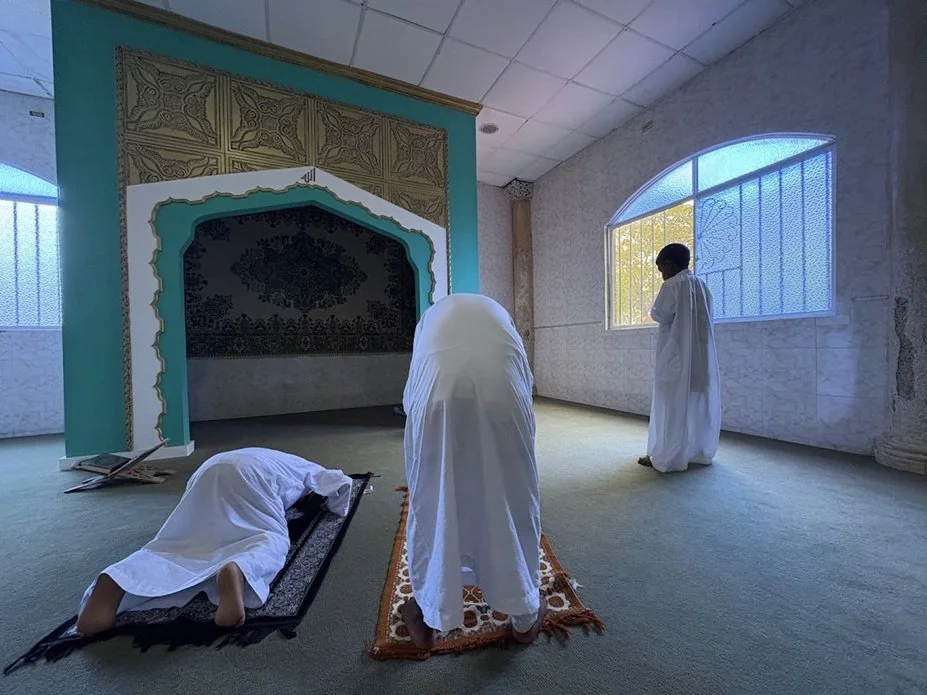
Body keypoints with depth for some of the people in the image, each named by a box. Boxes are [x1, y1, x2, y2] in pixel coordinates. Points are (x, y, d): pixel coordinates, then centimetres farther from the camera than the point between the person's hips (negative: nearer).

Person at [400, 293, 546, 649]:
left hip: (438, 395, 0)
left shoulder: (431, 316, 37)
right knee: (512, 503, 21)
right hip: (501, 393, 1)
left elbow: (411, 392, 31)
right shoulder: (498, 312, 38)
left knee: (433, 505, 21)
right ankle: (525, 615, 43)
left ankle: (427, 615, 43)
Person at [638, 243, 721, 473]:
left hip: (677, 355, -7)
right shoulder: (703, 286, 13)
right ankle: (700, 452, 24)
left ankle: (667, 457, 5)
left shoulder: (672, 285, -11)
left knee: (674, 405, -2)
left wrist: (663, 290, 10)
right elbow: (708, 317, 19)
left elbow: (658, 315, -5)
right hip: (702, 356, 8)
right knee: (699, 403, 14)